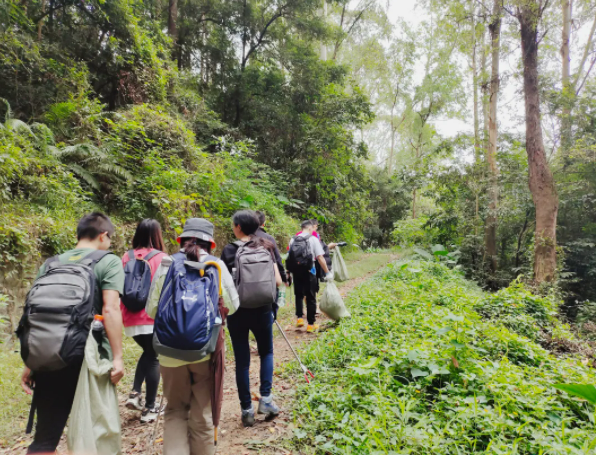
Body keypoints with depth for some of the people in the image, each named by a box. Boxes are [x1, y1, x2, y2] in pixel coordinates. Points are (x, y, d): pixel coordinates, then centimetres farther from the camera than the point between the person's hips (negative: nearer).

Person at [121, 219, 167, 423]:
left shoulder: (126, 257, 3)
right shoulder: (161, 258, -9)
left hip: (131, 318, 5)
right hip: (153, 318, -5)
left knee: (147, 352, 25)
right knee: (153, 358, 9)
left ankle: (135, 393, 15)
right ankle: (149, 408, 14)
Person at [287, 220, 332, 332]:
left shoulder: (293, 240, 6)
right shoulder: (313, 239, -5)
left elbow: (290, 256, 7)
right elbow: (320, 258, -10)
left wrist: (290, 271, 14)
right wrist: (327, 272, -3)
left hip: (296, 270, 4)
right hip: (308, 271, -4)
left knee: (299, 295, 20)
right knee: (311, 297, 6)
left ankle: (299, 317, 12)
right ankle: (311, 324, 10)